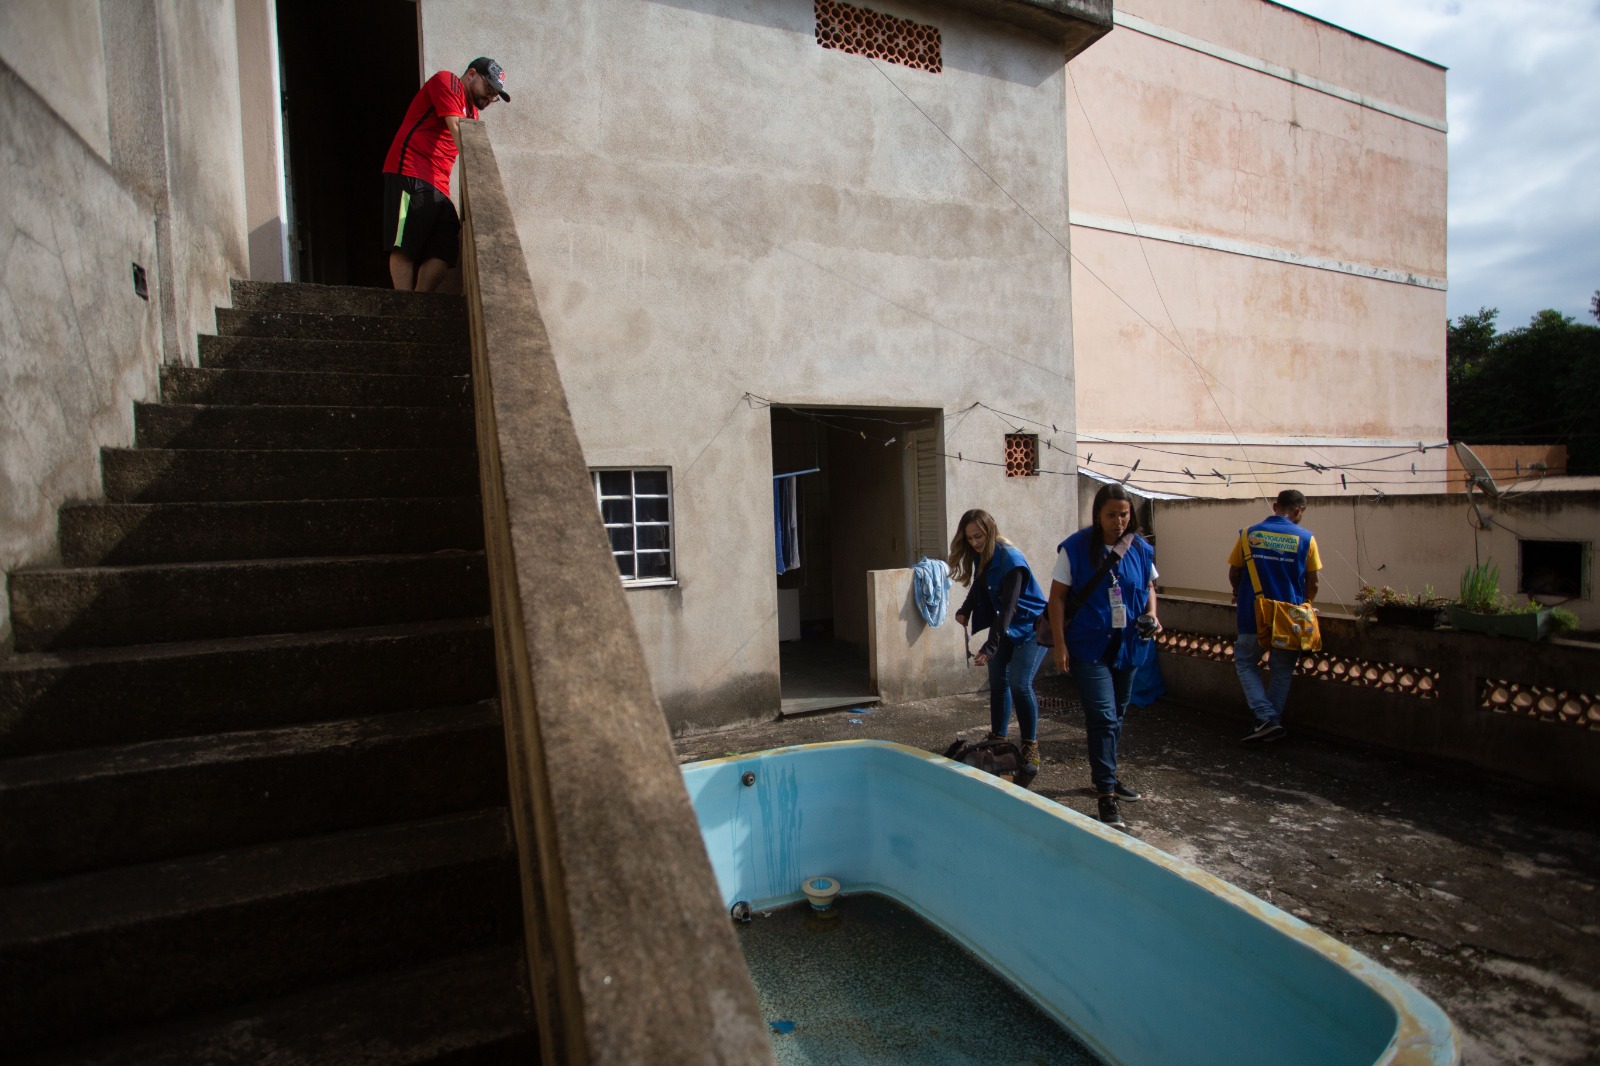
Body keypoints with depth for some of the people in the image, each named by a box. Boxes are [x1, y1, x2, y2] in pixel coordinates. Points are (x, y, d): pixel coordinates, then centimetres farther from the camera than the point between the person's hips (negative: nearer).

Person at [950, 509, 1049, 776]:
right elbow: (979, 589, 13)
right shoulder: (980, 557, -2)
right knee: (998, 682, 9)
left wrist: (990, 647, -33)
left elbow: (1008, 607, -29)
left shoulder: (1010, 560, -25)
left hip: (1030, 626, -8)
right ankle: (997, 740, 22)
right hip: (1005, 628, 8)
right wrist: (965, 610, -5)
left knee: (1019, 683, -17)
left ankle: (1030, 749, -6)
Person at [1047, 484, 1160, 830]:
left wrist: (1151, 614, -4)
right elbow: (1057, 597, -8)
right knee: (1103, 718, -10)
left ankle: (1105, 775, 35)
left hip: (1128, 646, 5)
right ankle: (1106, 793, -3)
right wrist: (1060, 645, -13)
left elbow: (1149, 586, 17)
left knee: (1117, 716, 17)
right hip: (1089, 647, -5)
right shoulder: (1075, 548, -11)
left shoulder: (1141, 549, 2)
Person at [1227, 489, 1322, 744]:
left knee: (1246, 663, 12)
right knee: (1282, 670, 14)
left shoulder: (1249, 534, -3)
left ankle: (1266, 718, -3)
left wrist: (1239, 593, 22)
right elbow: (1312, 583, 2)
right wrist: (1306, 608, 20)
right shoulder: (1306, 538, -3)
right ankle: (1274, 725, 18)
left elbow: (1234, 574, 1)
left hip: (1252, 613, -1)